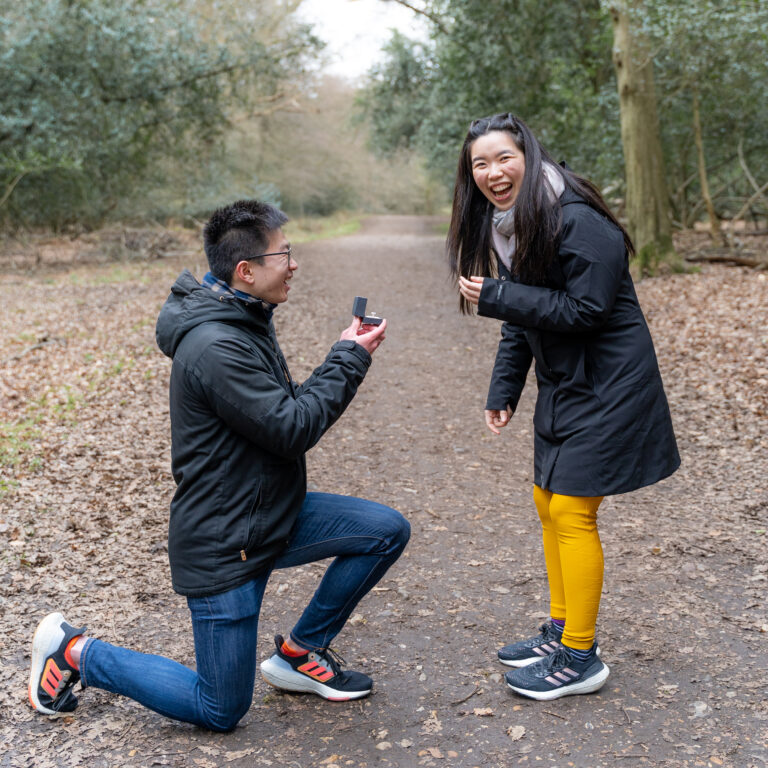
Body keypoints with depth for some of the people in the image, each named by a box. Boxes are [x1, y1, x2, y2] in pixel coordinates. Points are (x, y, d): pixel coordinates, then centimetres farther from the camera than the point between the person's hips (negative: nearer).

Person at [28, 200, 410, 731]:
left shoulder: (246, 323, 6)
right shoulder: (214, 347, -26)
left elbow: (286, 408, 13)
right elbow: (292, 429, -25)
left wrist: (346, 358, -1)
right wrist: (350, 358, -16)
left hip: (273, 514, 9)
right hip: (224, 543, -9)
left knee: (388, 530, -2)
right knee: (221, 711, 2)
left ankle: (300, 652, 15)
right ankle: (75, 651, 18)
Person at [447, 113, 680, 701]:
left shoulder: (578, 223, -20)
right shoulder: (506, 226, 8)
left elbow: (584, 309, -24)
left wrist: (494, 297, -22)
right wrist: (503, 391, 7)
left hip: (608, 385, -9)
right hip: (563, 383, 9)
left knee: (572, 511, -6)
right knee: (549, 503, 13)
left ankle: (581, 658, 8)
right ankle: (561, 631, 29)